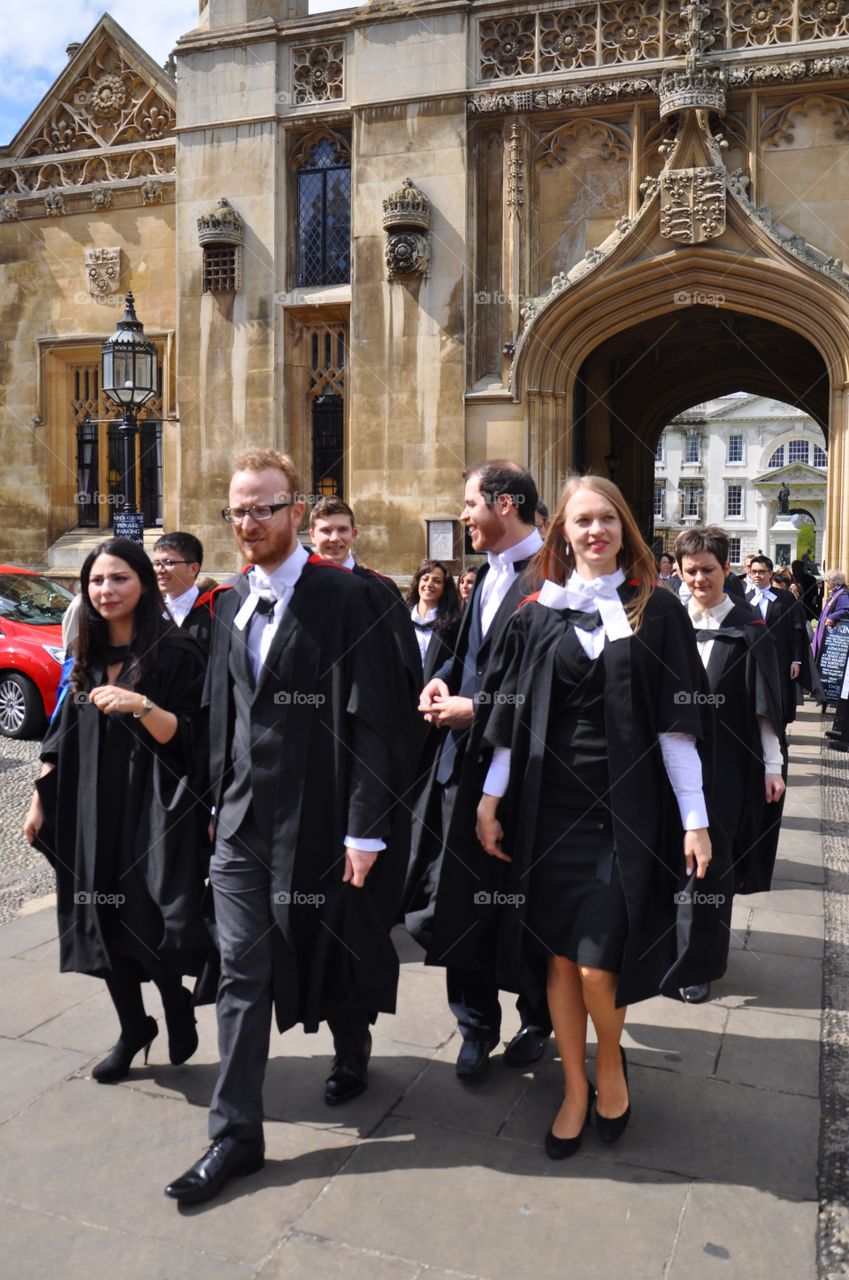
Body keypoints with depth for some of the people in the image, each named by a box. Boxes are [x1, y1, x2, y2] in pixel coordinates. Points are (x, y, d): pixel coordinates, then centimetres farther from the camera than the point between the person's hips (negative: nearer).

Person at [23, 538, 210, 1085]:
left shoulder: (175, 653, -10)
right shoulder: (89, 656, 9)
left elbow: (192, 738, -14)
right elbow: (65, 735, 15)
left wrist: (141, 706, -29)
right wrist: (41, 799, 13)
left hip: (152, 814, -6)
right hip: (92, 812, 6)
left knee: (150, 923, -2)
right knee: (103, 922, 10)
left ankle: (177, 1006, 28)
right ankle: (133, 1028, 28)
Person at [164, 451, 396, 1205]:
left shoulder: (345, 598, -13)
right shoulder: (233, 602, 8)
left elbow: (370, 720, -15)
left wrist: (365, 827, -16)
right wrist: (221, 798, 12)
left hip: (318, 817, -5)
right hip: (243, 819, 5)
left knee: (334, 948, 16)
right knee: (242, 976, 8)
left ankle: (351, 1048, 46)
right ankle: (236, 1135, 20)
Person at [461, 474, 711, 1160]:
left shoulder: (656, 611, 2)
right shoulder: (539, 612, 6)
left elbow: (677, 720, -1)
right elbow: (513, 714, 6)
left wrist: (695, 819, -5)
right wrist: (491, 799, 2)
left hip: (626, 807, -2)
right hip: (549, 806, 2)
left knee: (598, 965, -5)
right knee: (559, 956, 8)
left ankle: (611, 1063, 26)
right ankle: (576, 1090, 28)